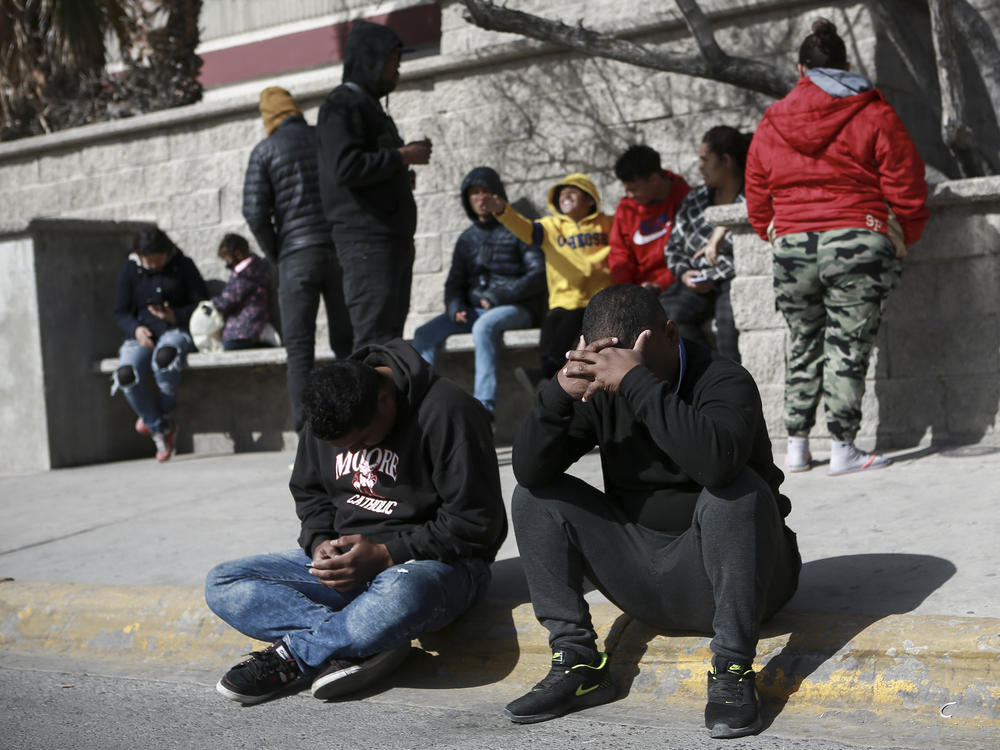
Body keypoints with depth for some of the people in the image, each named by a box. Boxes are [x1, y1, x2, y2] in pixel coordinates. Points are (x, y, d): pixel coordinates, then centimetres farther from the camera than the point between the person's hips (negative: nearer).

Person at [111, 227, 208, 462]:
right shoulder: (130, 269, 7)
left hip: (177, 330, -2)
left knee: (164, 357, -40)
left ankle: (160, 413, -10)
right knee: (126, 374, -30)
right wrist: (136, 329, -12)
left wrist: (176, 315, -15)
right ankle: (160, 428, -10)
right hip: (143, 333, 2)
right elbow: (120, 313, 9)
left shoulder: (183, 265, 3)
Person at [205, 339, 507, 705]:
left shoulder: (447, 412, -17)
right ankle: (369, 644, -24)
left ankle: (291, 656, -18)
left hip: (436, 562, -6)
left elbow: (476, 525, -17)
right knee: (222, 583, -10)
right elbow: (309, 493, 18)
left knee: (400, 595, -44)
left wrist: (386, 555, -22)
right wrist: (320, 544, -4)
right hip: (348, 561, 7)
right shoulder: (326, 416, 3)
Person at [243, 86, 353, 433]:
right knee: (347, 342, 10)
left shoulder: (266, 150, 3)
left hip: (298, 254, -2)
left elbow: (255, 212, -5)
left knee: (299, 348, 0)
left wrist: (275, 254, 7)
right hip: (341, 250, 3)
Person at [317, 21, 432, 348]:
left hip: (394, 239, 10)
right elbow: (346, 167, -19)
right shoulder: (342, 104, -6)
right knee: (374, 339, -14)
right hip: (367, 238, -10)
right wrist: (401, 157, -10)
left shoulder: (370, 106, 25)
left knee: (389, 339, 9)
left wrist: (402, 176, 9)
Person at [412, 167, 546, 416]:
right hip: (474, 310, 6)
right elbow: (455, 282, 20)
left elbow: (540, 274, -6)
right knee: (425, 334, -17)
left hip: (516, 308, -6)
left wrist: (499, 297, -14)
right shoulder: (467, 238, 20)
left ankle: (485, 406, -42)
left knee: (484, 327, -38)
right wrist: (455, 308, -3)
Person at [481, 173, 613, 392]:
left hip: (599, 300, -2)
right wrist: (503, 211, -21)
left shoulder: (607, 225, 13)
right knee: (551, 322, -26)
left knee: (572, 319, -30)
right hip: (564, 300, 3)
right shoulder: (552, 226, 15)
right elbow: (526, 229, -3)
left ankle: (545, 373, -39)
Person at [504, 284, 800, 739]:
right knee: (535, 495, -6)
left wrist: (636, 380, -39)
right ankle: (577, 665, -11)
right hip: (643, 583, 5)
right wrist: (561, 392, -30)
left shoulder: (724, 381, -17)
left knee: (734, 488, -33)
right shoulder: (601, 389, -2)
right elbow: (528, 469, -14)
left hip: (717, 573, -5)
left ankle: (732, 671, -27)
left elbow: (717, 461, -41)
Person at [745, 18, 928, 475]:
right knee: (848, 348, -1)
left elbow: (757, 198, 15)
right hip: (857, 244, -3)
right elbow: (905, 184, 0)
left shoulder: (770, 124, 9)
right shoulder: (873, 115, 0)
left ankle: (796, 447, 17)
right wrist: (905, 235, 14)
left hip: (792, 246, 3)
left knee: (802, 347, 15)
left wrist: (772, 233, 32)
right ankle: (842, 449, -2)